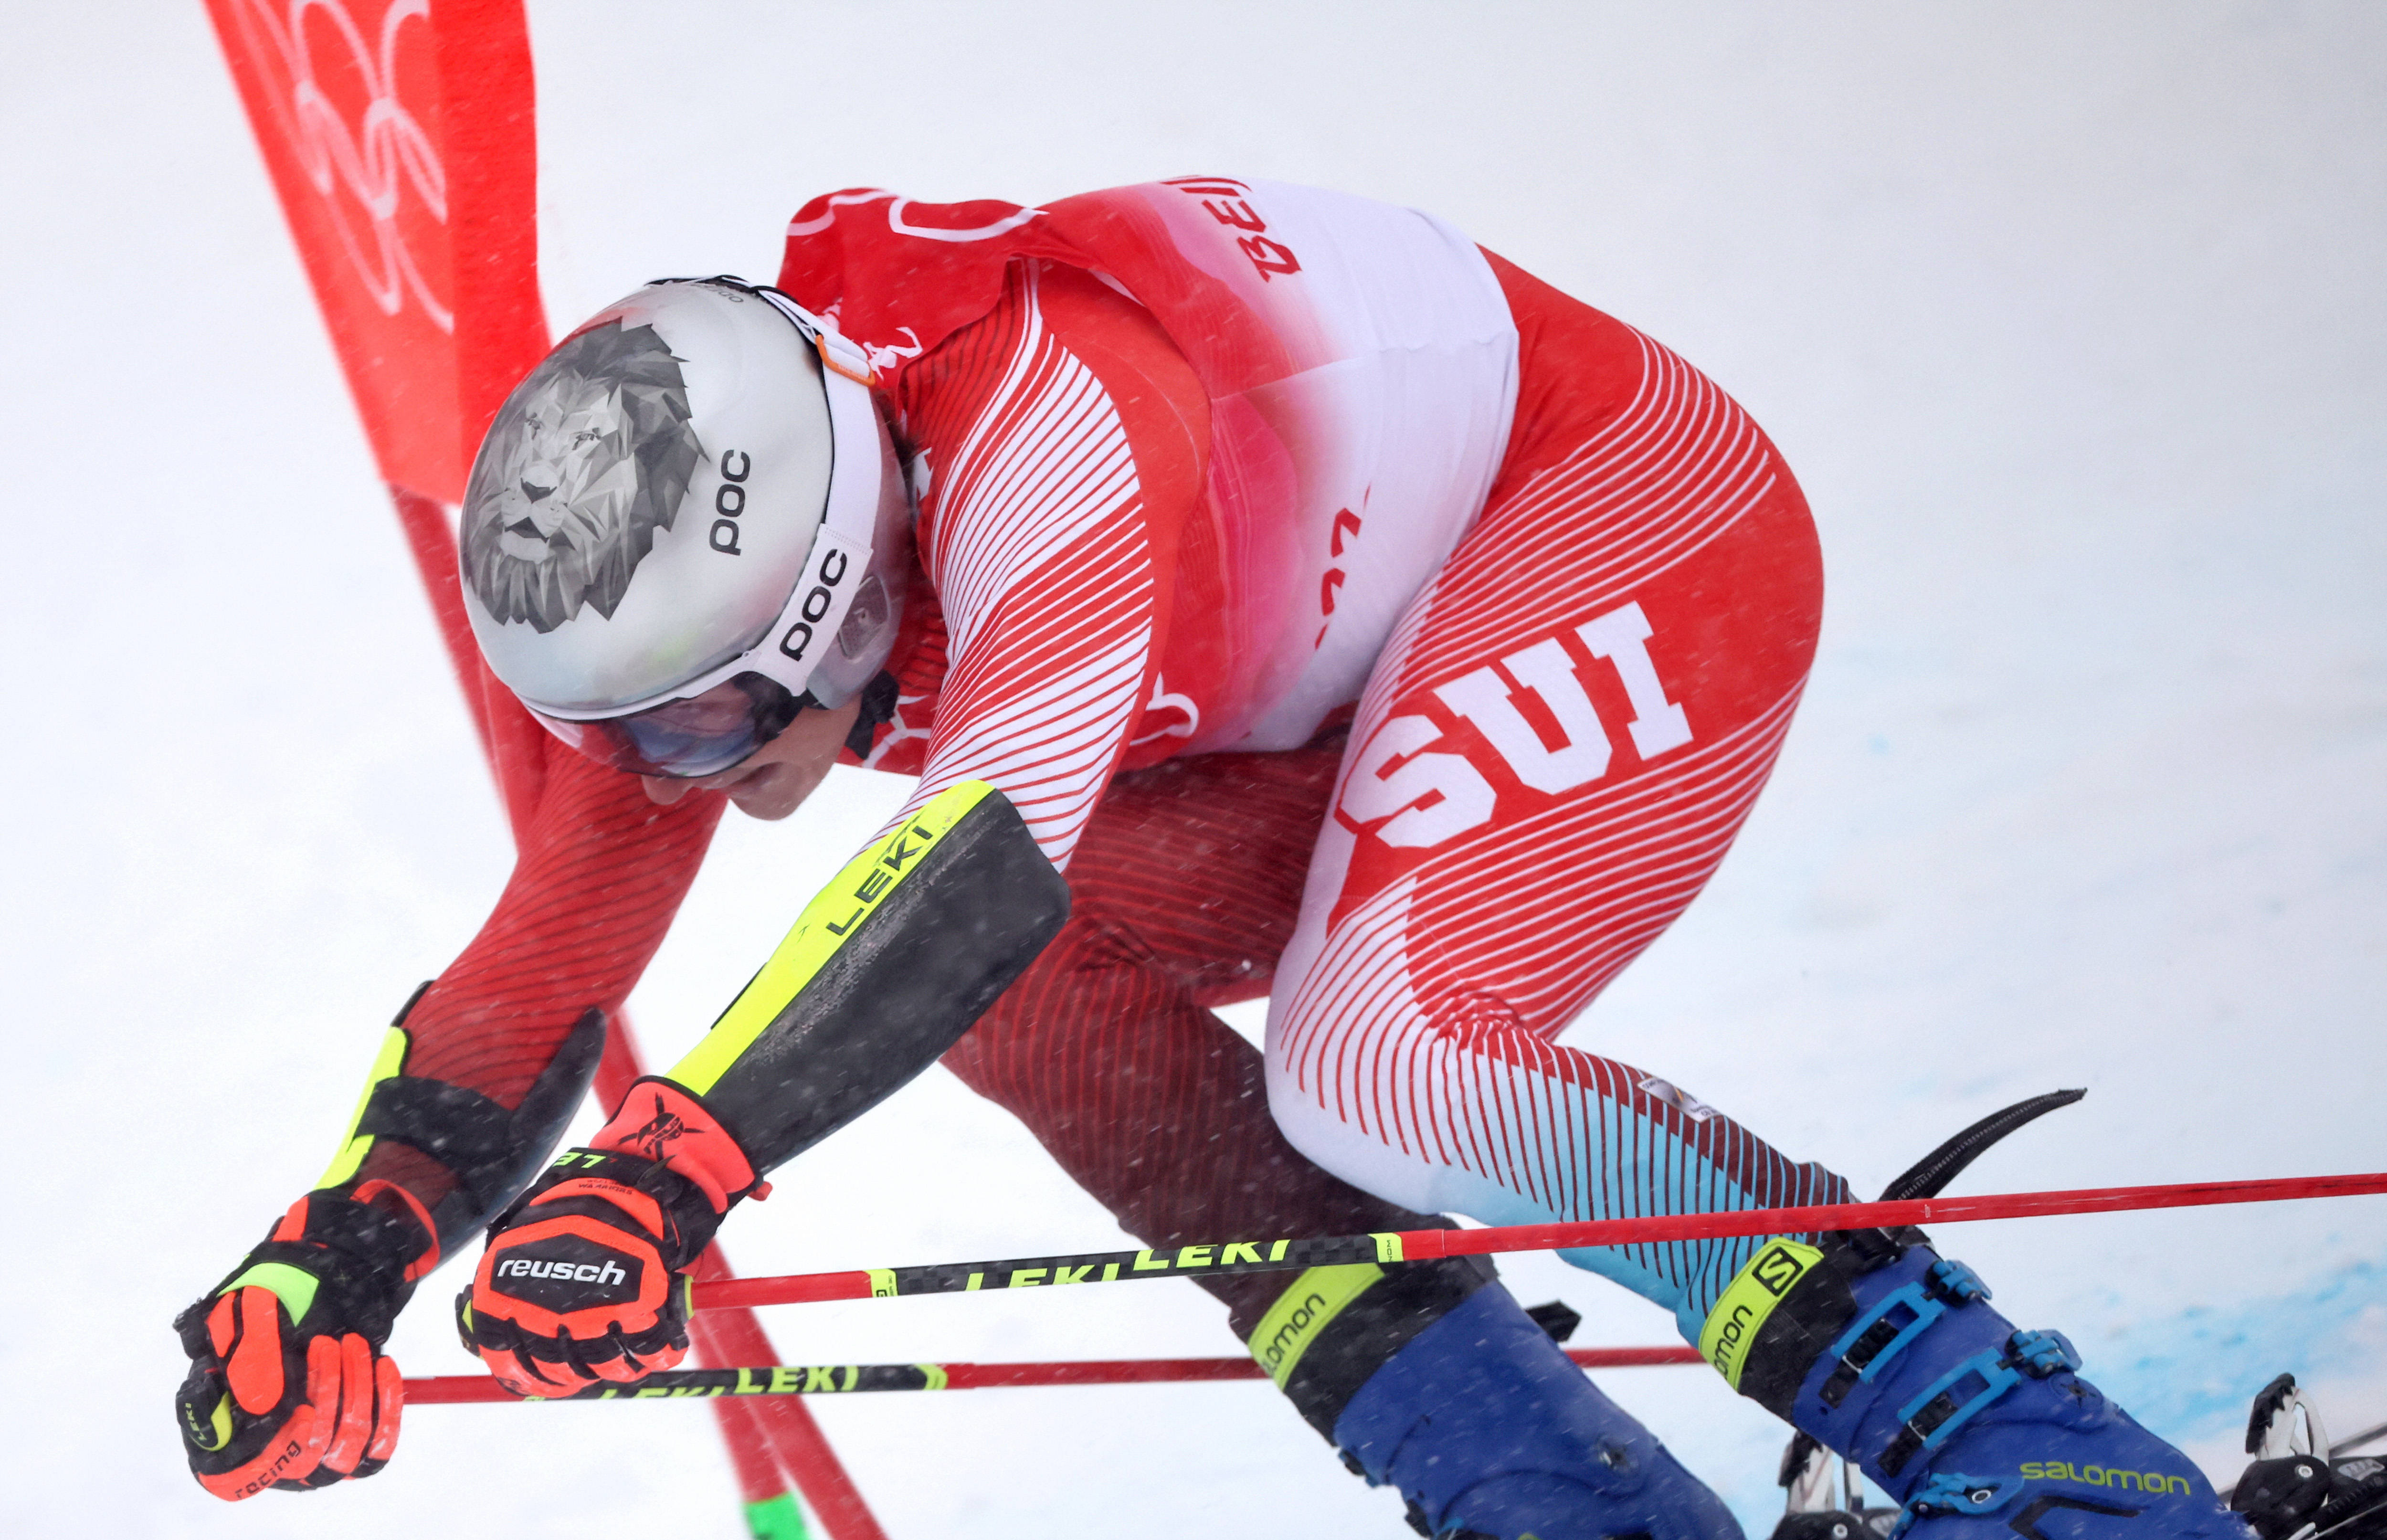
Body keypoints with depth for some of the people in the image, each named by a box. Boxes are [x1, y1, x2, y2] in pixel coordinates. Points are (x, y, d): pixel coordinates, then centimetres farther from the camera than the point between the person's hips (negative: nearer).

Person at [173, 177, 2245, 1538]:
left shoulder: (1040, 413, -36)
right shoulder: (691, 596, -11)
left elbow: (990, 853, -49)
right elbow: (535, 984, -5)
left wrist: (673, 1166, -56)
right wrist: (326, 1274, -16)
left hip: (1645, 517, -9)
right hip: (1350, 689, 9)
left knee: (1379, 1074, -29)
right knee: (1009, 988, -13)